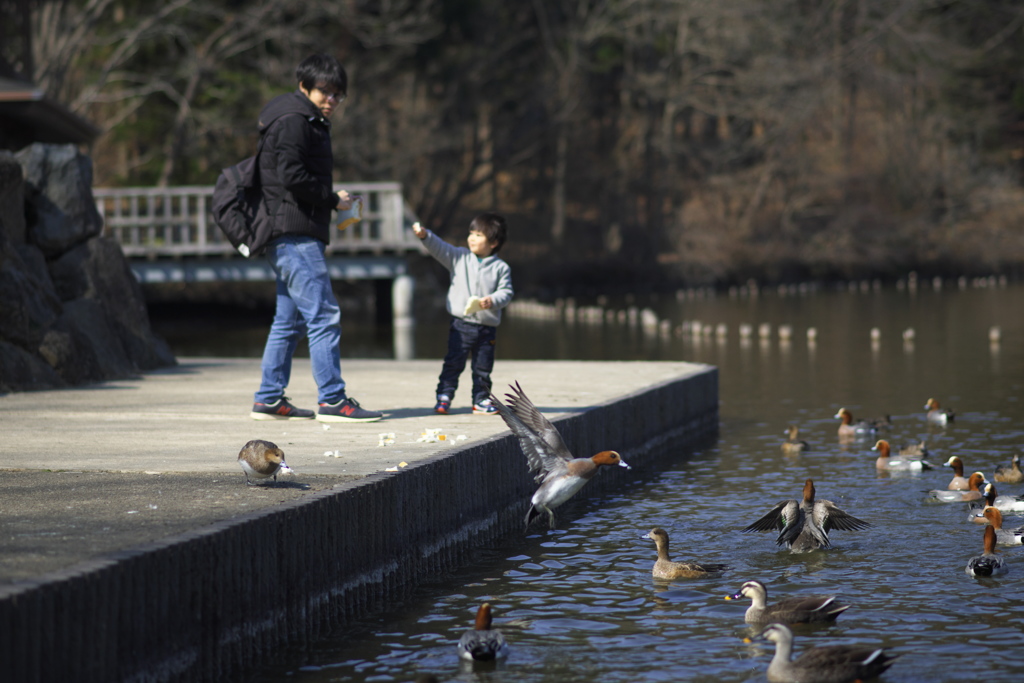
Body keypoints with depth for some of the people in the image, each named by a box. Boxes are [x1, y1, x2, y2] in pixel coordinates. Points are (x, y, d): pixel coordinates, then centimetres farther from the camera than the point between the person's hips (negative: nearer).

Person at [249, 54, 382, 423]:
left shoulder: (310, 123, 21)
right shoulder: (294, 121, -11)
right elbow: (292, 177, -20)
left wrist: (331, 202, 9)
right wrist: (333, 199, -10)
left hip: (295, 236, 11)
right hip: (294, 233, -11)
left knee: (289, 319, 12)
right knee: (323, 315, -13)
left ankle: (269, 399, 15)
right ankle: (332, 400, -14)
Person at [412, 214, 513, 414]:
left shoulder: (501, 268, 1)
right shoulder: (459, 257, 4)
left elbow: (506, 292, -2)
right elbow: (440, 248, -6)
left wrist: (493, 301, -20)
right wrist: (425, 236, -22)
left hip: (487, 327, 0)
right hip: (461, 324, 0)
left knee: (483, 367, 8)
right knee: (453, 363, -2)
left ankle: (481, 401, 19)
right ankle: (444, 398, 2)